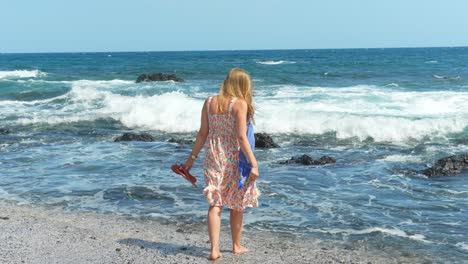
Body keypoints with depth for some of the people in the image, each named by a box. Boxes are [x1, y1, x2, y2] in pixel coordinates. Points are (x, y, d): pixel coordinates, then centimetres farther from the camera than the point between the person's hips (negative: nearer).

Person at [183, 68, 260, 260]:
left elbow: (203, 133, 5)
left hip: (213, 158, 4)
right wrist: (253, 163, -16)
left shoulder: (209, 102, 2)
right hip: (234, 159, -3)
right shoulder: (240, 104, -12)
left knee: (215, 203, 5)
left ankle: (214, 249, -3)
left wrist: (192, 157, 13)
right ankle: (237, 246, 27)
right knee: (237, 205, 13)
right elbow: (241, 137, -17)